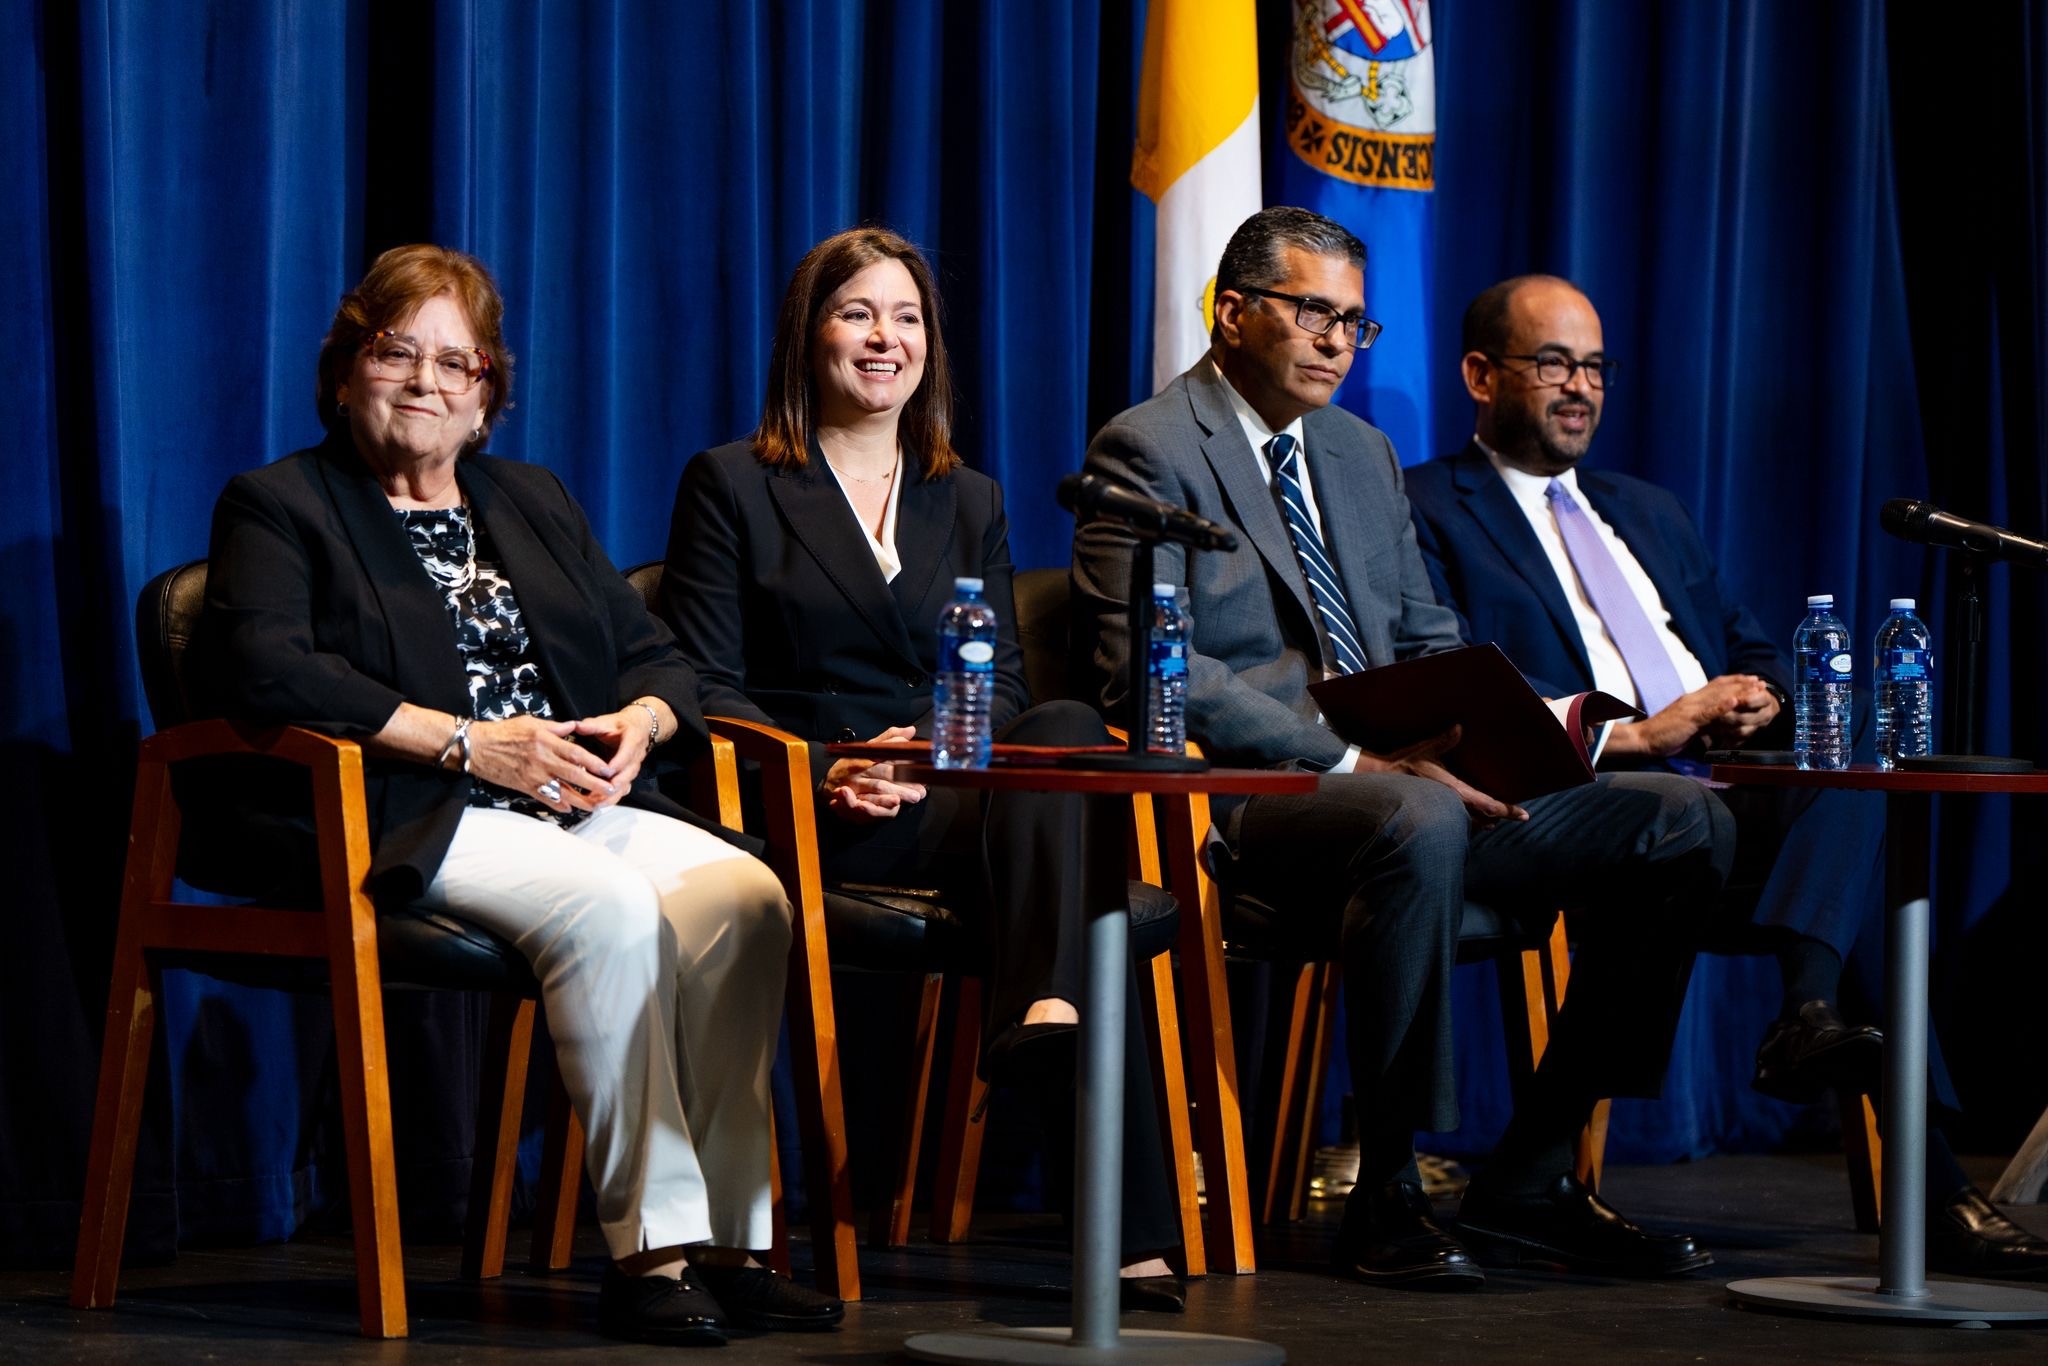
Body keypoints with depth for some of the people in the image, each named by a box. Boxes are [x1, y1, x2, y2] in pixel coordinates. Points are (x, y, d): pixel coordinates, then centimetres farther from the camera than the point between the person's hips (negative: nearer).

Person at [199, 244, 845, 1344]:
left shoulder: (534, 503, 27)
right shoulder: (278, 506, 8)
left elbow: (657, 658, 25)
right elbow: (267, 674, -11)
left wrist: (640, 723, -2)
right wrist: (466, 742, -16)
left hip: (582, 808, 6)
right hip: (409, 822, -5)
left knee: (742, 895, -25)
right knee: (610, 906, -34)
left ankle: (725, 1242, -27)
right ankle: (650, 1245, -33)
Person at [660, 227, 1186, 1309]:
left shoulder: (968, 503, 26)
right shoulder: (732, 486, 12)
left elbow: (1006, 687, 16)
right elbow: (708, 688, 2)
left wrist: (936, 744, -9)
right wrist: (828, 774, -16)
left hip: (954, 789, 4)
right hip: (815, 816, -4)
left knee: (1067, 733, -34)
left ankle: (1047, 1015, -54)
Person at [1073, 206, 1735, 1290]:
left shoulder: (1361, 454, 23)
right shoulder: (1148, 451, -3)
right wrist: (1349, 763, -21)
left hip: (1400, 780, 8)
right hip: (1243, 798, -8)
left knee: (1684, 820, -7)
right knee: (1420, 823, -41)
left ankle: (1528, 1183, -6)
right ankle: (1386, 1193, -28)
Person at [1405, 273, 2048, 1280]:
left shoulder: (1651, 514, 33)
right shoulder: (1428, 513, 9)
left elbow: (1756, 658, 28)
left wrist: (1760, 701, 1)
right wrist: (1634, 734, -16)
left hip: (1735, 785, 7)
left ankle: (1807, 1013, -48)